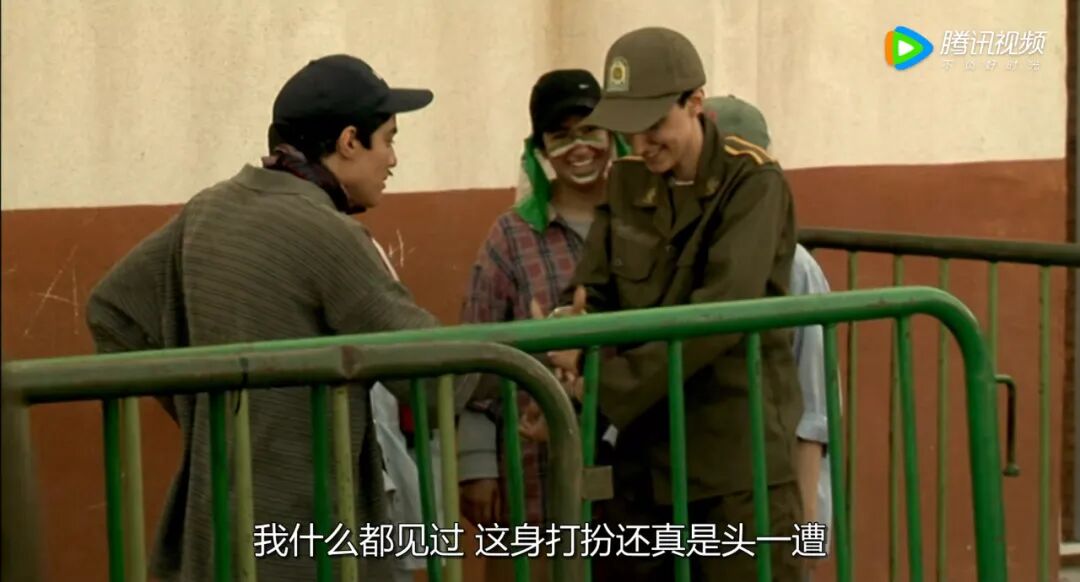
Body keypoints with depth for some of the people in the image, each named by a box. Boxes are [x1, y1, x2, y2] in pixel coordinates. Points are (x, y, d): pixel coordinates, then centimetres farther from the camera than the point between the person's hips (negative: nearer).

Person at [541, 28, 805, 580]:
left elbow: (722, 312, -21)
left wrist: (608, 386, -26)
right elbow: (592, 291, 5)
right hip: (645, 452, 6)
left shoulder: (752, 181, -10)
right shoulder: (626, 182, 10)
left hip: (739, 455, -6)